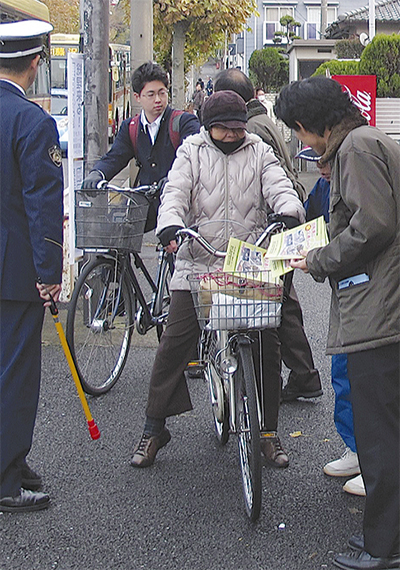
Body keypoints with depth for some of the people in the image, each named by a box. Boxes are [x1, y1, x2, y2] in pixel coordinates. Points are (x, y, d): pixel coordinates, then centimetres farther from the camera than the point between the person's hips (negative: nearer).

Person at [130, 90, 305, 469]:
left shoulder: (259, 153, 13)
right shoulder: (192, 151, 10)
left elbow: (279, 187, -1)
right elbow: (175, 192, -3)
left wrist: (288, 213, -25)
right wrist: (170, 225, -25)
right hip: (198, 263, -1)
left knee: (267, 347, 0)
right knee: (174, 343, -5)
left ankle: (268, 430, 15)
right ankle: (154, 427, 9)